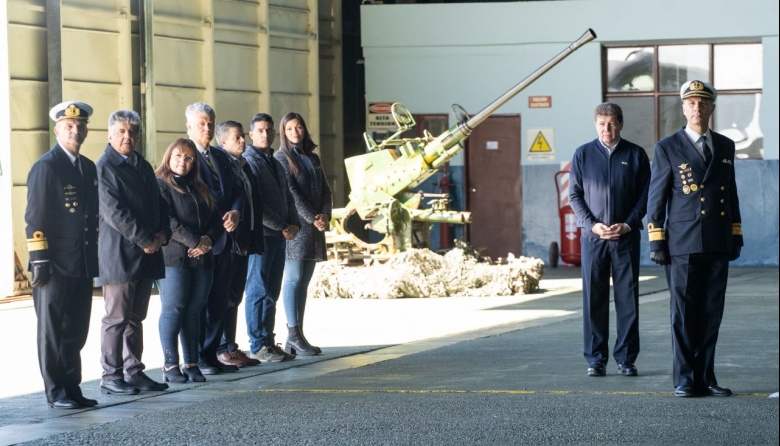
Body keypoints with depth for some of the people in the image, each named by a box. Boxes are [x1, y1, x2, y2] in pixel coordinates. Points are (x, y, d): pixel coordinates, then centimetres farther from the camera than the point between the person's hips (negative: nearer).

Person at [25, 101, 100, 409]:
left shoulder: (89, 168, 14)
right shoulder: (46, 167, -7)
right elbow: (35, 217, -11)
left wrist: (95, 257, 14)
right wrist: (40, 260, -16)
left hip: (82, 266, 7)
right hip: (55, 266, -7)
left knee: (76, 332, 9)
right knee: (53, 332, 1)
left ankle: (72, 389, 15)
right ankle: (56, 393, 6)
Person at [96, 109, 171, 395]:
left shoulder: (143, 166, 17)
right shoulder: (105, 167, -8)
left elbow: (158, 204, 18)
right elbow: (114, 211, -16)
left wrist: (163, 233, -1)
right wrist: (145, 240, -16)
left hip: (146, 255, 8)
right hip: (119, 255, -7)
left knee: (136, 318, 11)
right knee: (116, 319, -4)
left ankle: (134, 372, 16)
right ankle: (111, 376, 1)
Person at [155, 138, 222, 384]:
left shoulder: (199, 188, 21)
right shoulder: (161, 186, -2)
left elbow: (215, 219, 15)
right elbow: (168, 221, -13)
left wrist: (208, 239, -5)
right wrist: (194, 242, -16)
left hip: (201, 259, 6)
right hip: (174, 259, -6)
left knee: (193, 312, 6)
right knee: (173, 310, -6)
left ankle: (191, 364, 10)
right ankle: (171, 366, -3)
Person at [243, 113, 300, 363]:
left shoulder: (274, 162, 18)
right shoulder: (248, 161, -9)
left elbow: (287, 198, 21)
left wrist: (294, 223, 3)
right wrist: (281, 226, -14)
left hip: (279, 236, 8)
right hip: (260, 236, -8)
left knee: (272, 292, 10)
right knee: (259, 291, -5)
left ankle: (269, 342, 14)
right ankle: (258, 347, -2)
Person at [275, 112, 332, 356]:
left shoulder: (313, 158, 18)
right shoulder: (281, 158, -2)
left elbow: (325, 190, 15)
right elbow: (289, 192, -11)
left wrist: (325, 215, -3)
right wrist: (312, 219, -14)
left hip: (313, 228, 7)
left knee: (304, 281, 6)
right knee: (293, 279, -9)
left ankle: (296, 337, 7)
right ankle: (294, 335, -11)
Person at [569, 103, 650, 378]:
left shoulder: (636, 154, 4)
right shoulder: (583, 154, 6)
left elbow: (645, 195, 4)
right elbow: (574, 194, 6)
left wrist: (627, 225, -9)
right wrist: (592, 224, -7)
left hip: (626, 236, 0)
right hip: (593, 236, 0)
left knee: (627, 298, 2)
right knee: (593, 299, 1)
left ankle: (626, 358, 8)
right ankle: (596, 359, 7)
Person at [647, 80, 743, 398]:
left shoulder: (725, 147, 13)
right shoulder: (667, 148, 1)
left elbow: (731, 194, 18)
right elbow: (656, 198, 0)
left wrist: (737, 235, 13)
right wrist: (656, 241, -5)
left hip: (718, 245, 4)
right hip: (683, 244, -4)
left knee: (711, 314, 5)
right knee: (684, 314, -2)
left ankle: (705, 378, 11)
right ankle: (685, 380, 4)